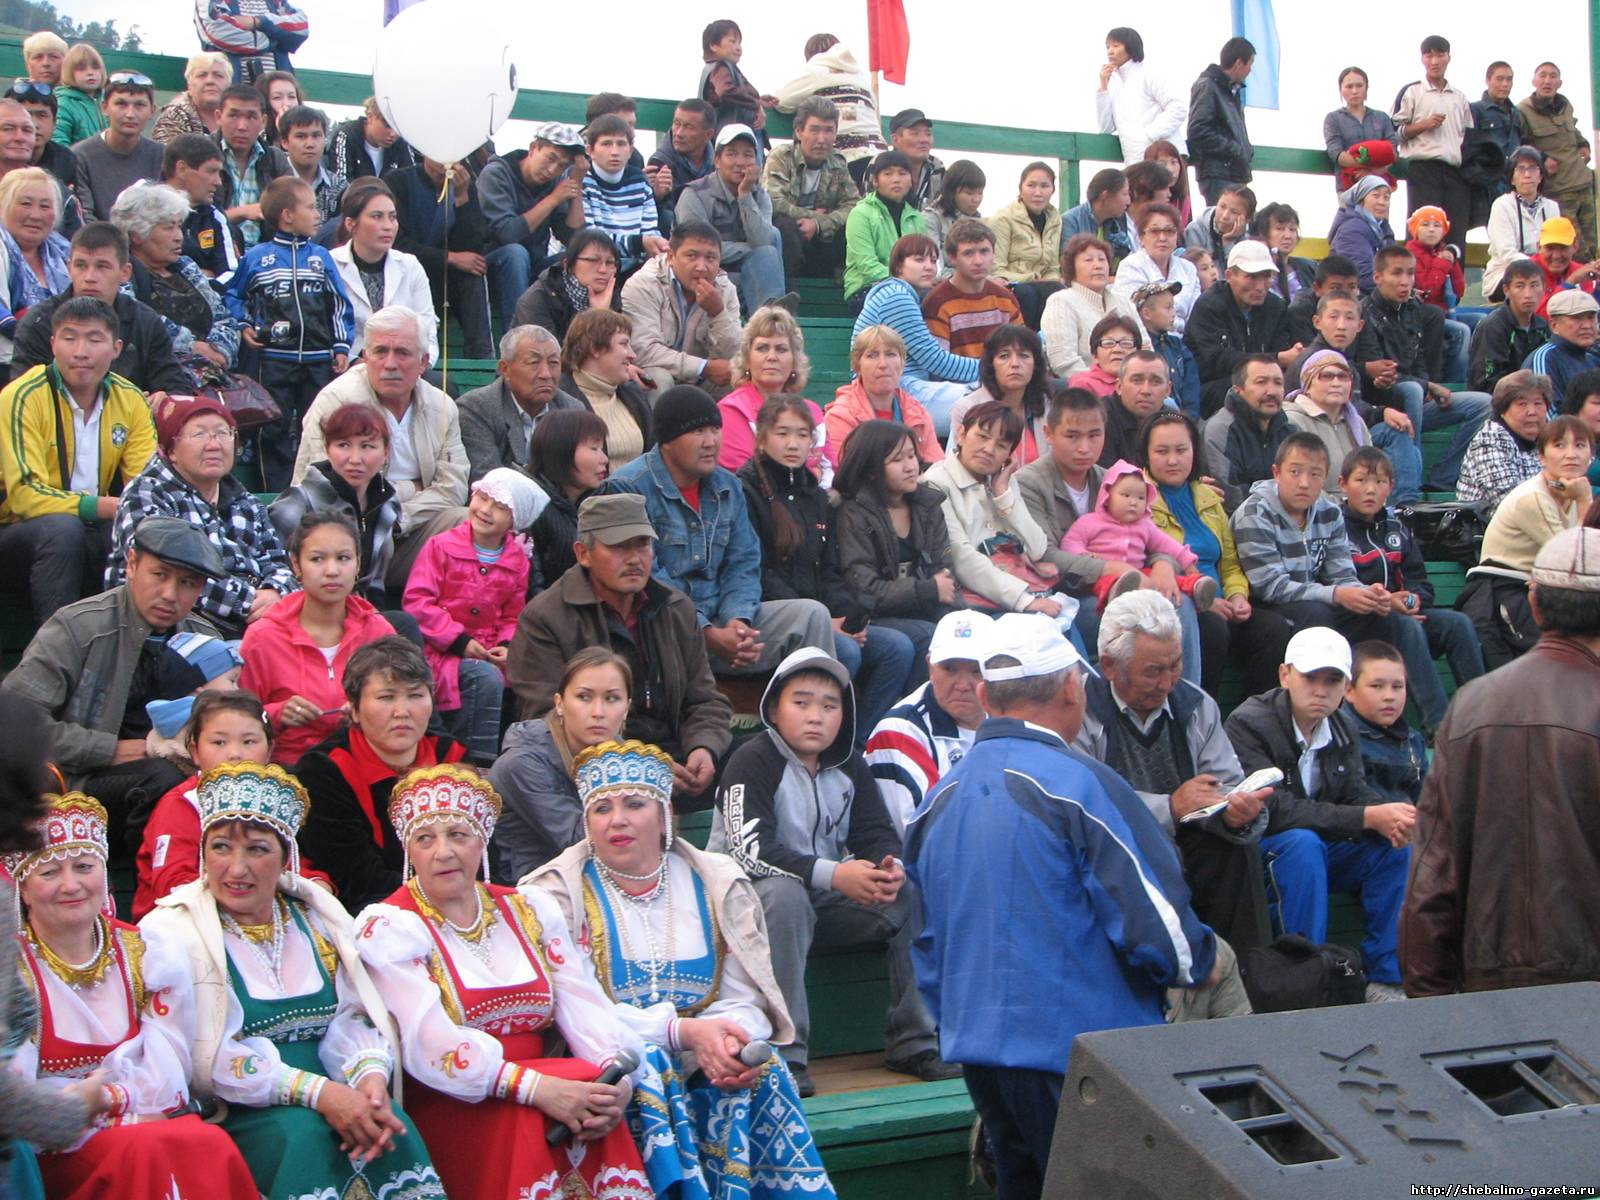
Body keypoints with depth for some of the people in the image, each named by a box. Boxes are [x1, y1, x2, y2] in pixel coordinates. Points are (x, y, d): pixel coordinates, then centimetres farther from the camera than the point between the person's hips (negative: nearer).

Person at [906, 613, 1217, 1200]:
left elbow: (928, 941, 16)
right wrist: (1201, 962, 5)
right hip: (1076, 1056, -7)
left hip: (977, 1053, 7)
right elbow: (1154, 922, -16)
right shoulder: (1080, 786, -16)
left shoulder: (940, 798, 7)